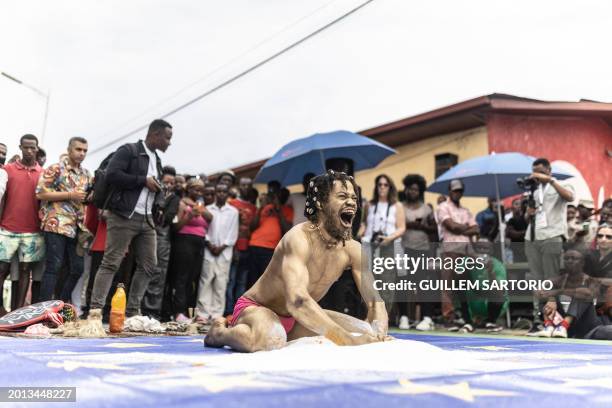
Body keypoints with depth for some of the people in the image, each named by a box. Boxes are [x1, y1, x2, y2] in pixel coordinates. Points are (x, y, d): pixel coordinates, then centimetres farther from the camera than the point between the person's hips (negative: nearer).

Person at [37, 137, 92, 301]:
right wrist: (70, 195, -14)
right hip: (57, 224, -6)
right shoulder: (55, 169, -2)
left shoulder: (86, 174, 17)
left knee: (78, 268, 5)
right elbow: (40, 193, -10)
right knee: (53, 266, -7)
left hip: (77, 227, 6)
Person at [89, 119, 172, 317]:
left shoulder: (156, 160, 20)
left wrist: (158, 187, 8)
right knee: (111, 264, -8)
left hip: (146, 219, 8)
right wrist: (144, 180, -14)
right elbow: (112, 174, -17)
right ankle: (95, 309, -5)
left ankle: (132, 311, 16)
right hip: (123, 217, -8)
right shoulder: (128, 151, -4)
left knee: (149, 265, 7)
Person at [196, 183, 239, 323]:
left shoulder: (233, 211, 8)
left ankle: (217, 314, 0)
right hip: (208, 251, 0)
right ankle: (203, 313, -2)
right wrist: (210, 245, -7)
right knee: (205, 282, -3)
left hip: (224, 252, 0)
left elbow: (233, 233, 4)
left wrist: (222, 247, -6)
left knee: (221, 284, -3)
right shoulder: (208, 209, 10)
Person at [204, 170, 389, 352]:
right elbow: (297, 300, -42)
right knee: (272, 338, -42)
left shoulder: (352, 249, -8)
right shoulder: (299, 238, -29)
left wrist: (378, 334, -30)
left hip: (296, 318, 8)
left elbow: (375, 300, -7)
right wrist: (347, 340, -45)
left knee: (365, 332, -3)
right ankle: (218, 332, -4)